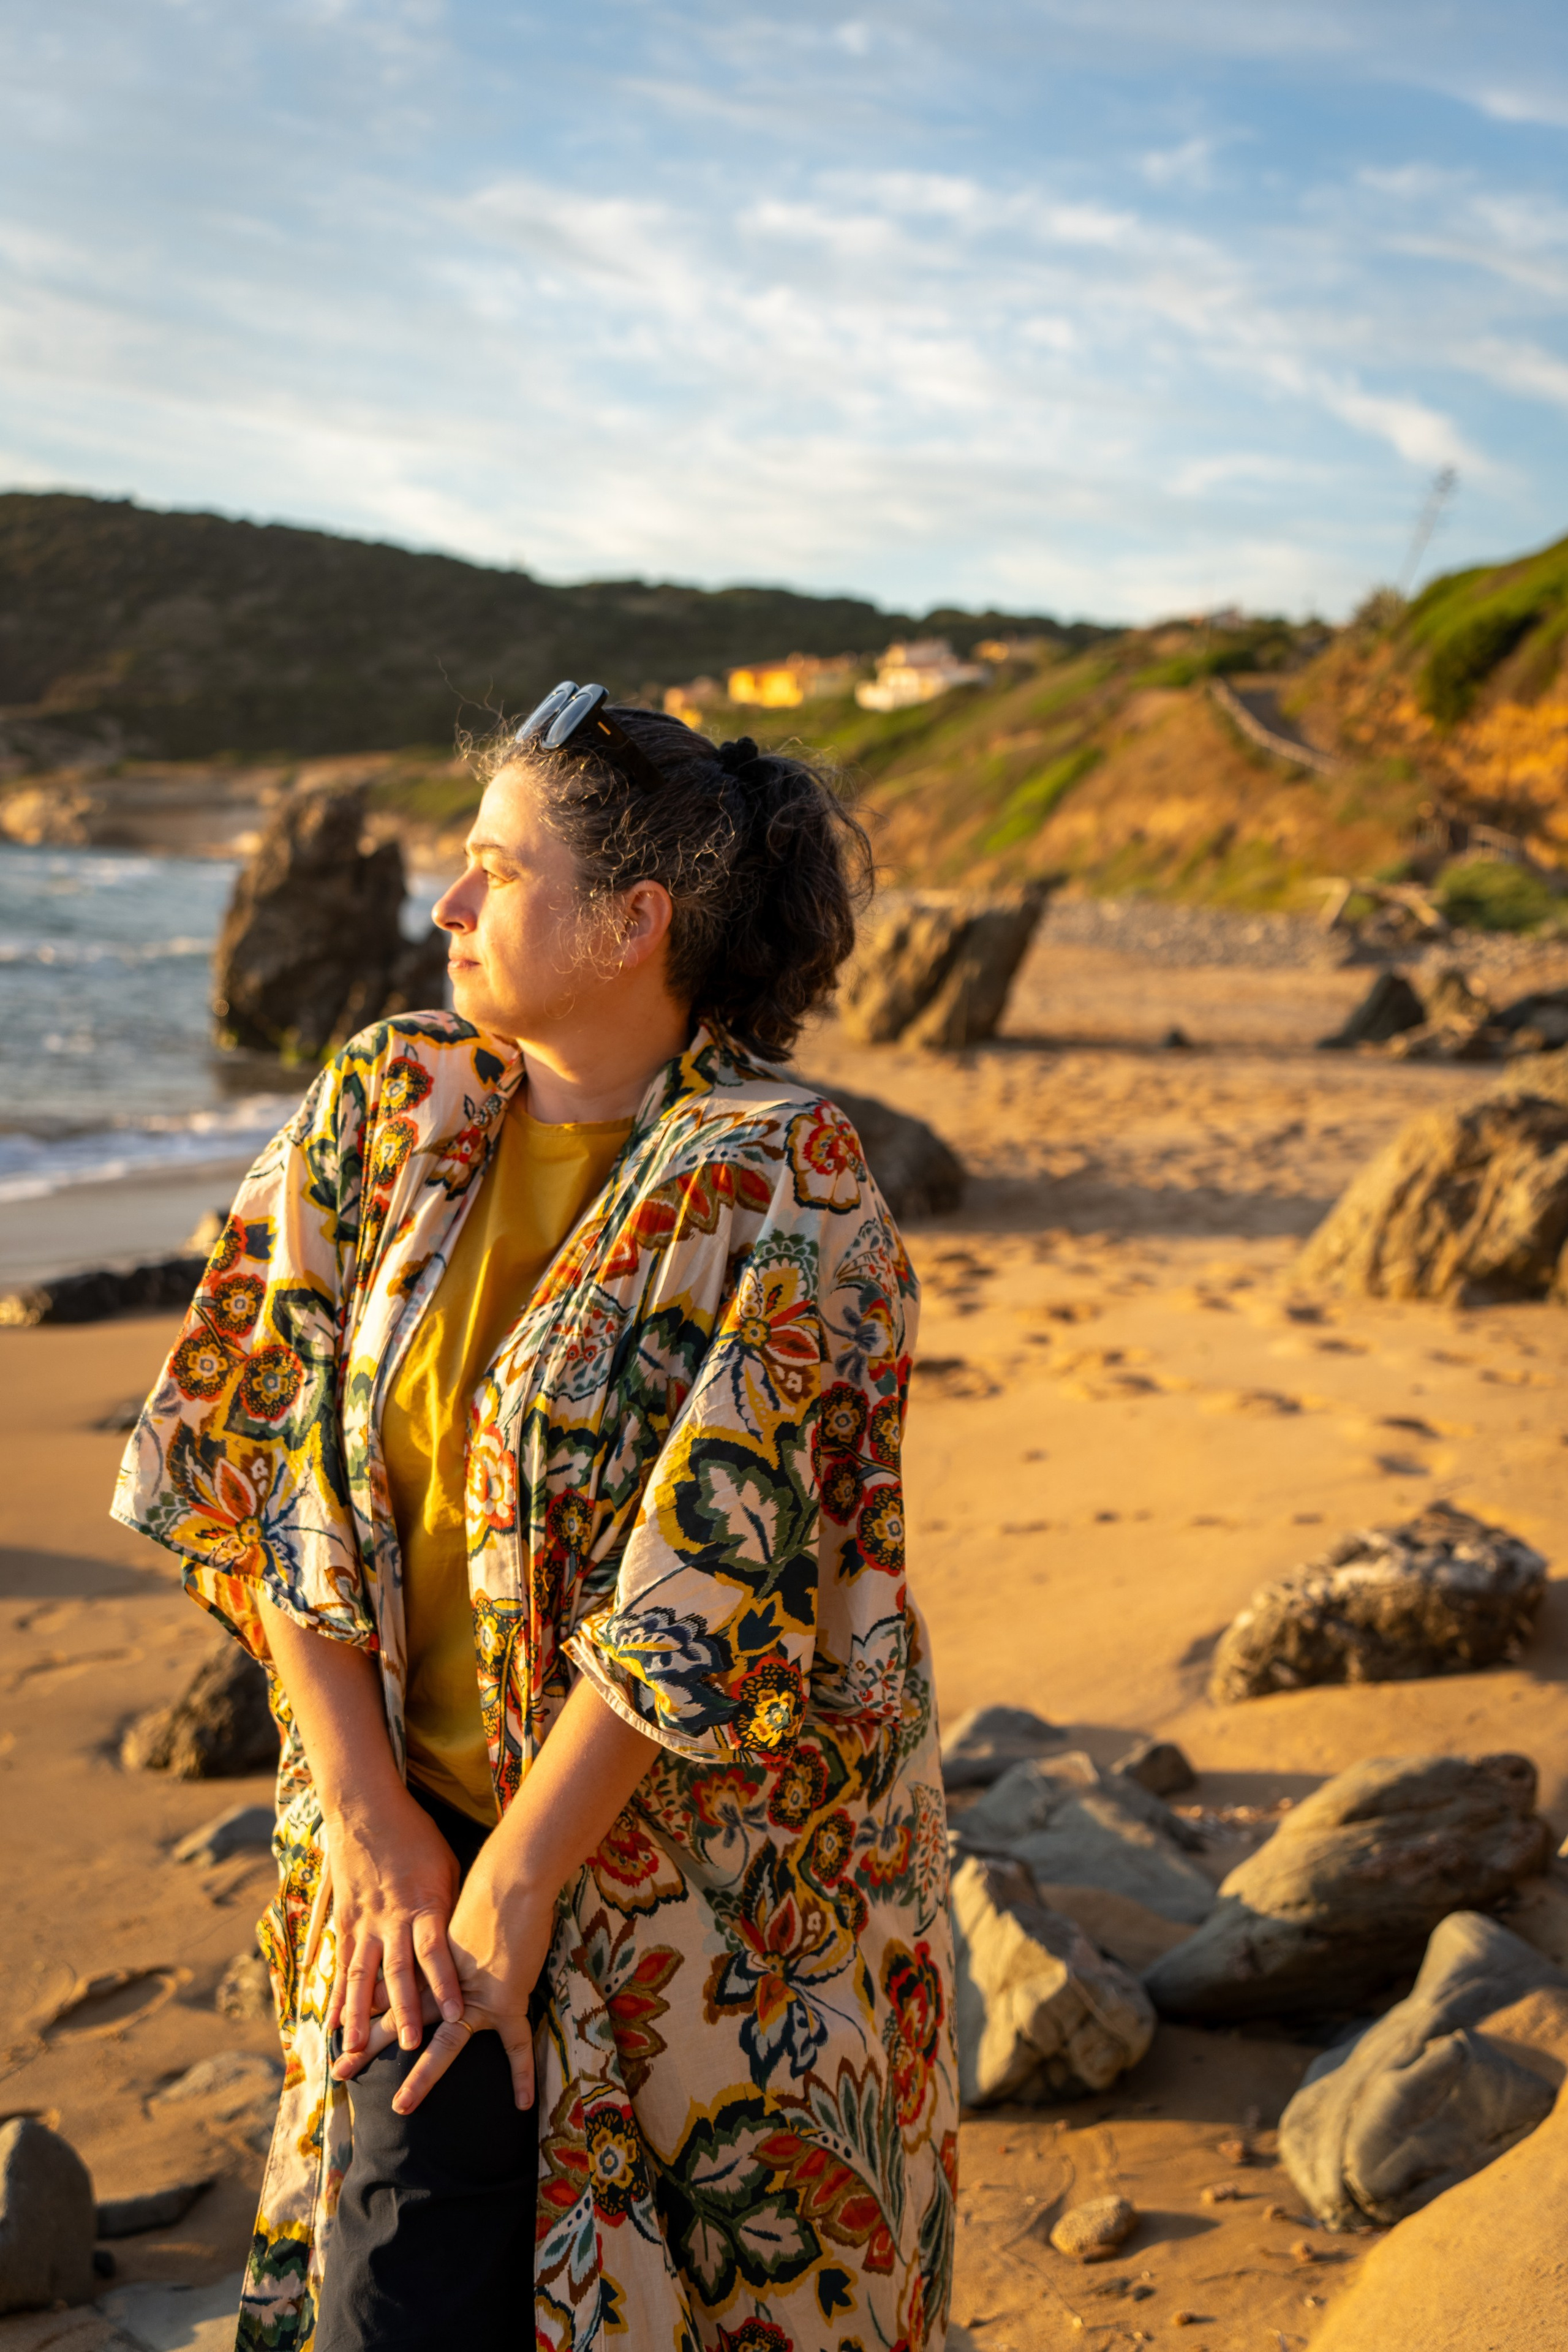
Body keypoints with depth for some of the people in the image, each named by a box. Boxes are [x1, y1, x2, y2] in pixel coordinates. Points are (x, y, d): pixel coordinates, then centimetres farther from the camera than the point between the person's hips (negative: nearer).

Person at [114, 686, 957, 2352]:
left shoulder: (780, 1189, -17)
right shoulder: (377, 1113, -2)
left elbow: (703, 1598, -19)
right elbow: (266, 1479, -3)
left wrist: (511, 1889, -15)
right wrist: (378, 1833, -7)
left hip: (701, 1872, -3)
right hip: (424, 1824, 4)